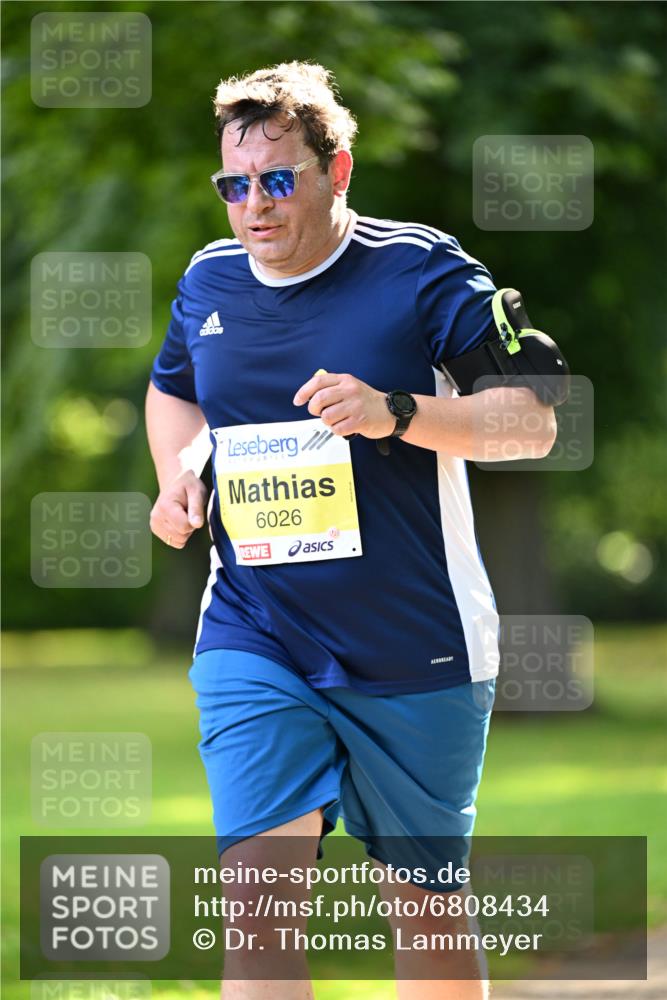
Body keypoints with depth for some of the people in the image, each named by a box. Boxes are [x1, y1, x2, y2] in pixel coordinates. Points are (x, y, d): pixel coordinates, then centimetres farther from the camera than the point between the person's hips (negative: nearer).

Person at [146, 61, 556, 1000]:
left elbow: (534, 420, -10)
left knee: (425, 902, 10)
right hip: (253, 638, 2)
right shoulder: (208, 282, 6)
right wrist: (177, 474, 6)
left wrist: (394, 414, -25)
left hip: (417, 656, -2)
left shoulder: (421, 271, -8)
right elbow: (173, 391, 28)